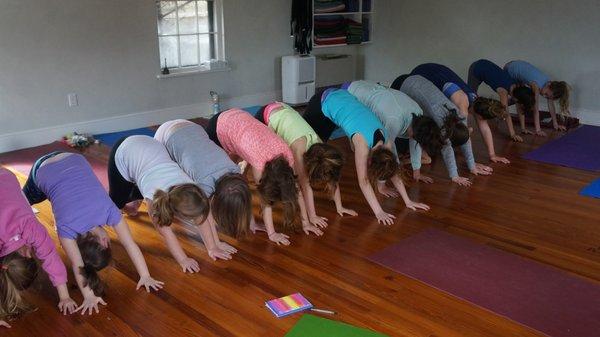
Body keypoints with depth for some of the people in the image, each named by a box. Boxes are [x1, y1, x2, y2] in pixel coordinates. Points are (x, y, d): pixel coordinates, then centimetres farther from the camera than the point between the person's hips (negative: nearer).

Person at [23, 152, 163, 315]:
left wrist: (145, 276, -30)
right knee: (26, 200, 29)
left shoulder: (108, 209, -29)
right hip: (43, 171, -2)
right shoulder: (66, 226, -36)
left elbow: (130, 244, -27)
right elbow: (77, 265, -36)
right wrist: (89, 296, -45)